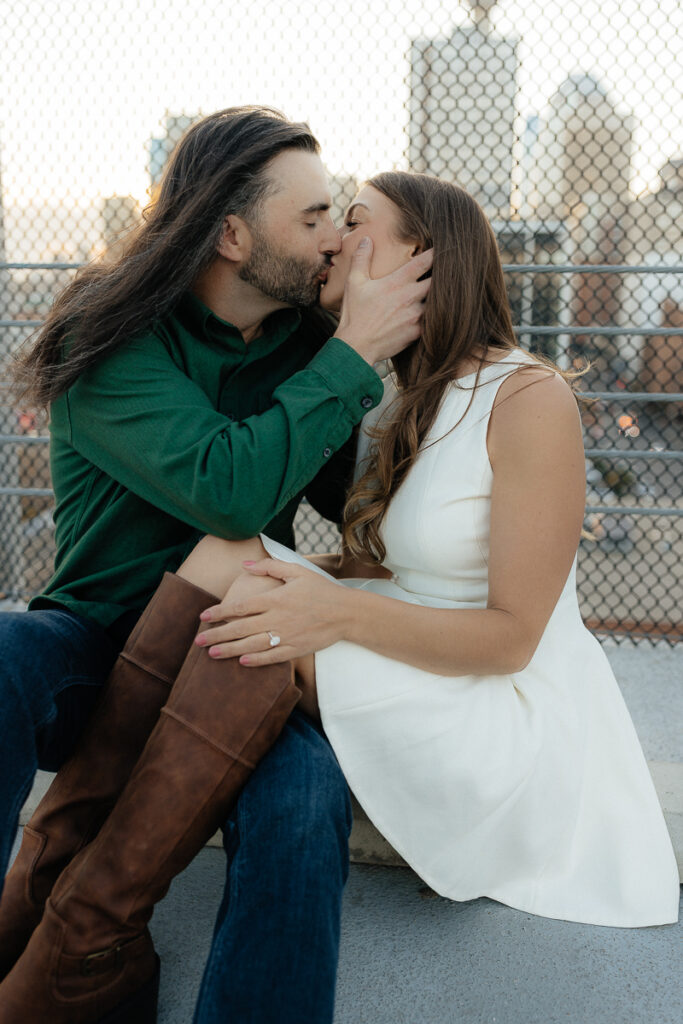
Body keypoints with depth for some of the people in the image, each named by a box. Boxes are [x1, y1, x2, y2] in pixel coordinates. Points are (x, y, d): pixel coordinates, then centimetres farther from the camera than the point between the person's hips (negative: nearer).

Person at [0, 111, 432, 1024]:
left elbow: (359, 499, 15)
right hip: (95, 637, -2)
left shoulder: (306, 342, 4)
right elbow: (228, 489, -27)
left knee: (304, 800, -29)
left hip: (241, 654, 3)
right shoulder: (111, 340, -11)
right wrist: (353, 356, -19)